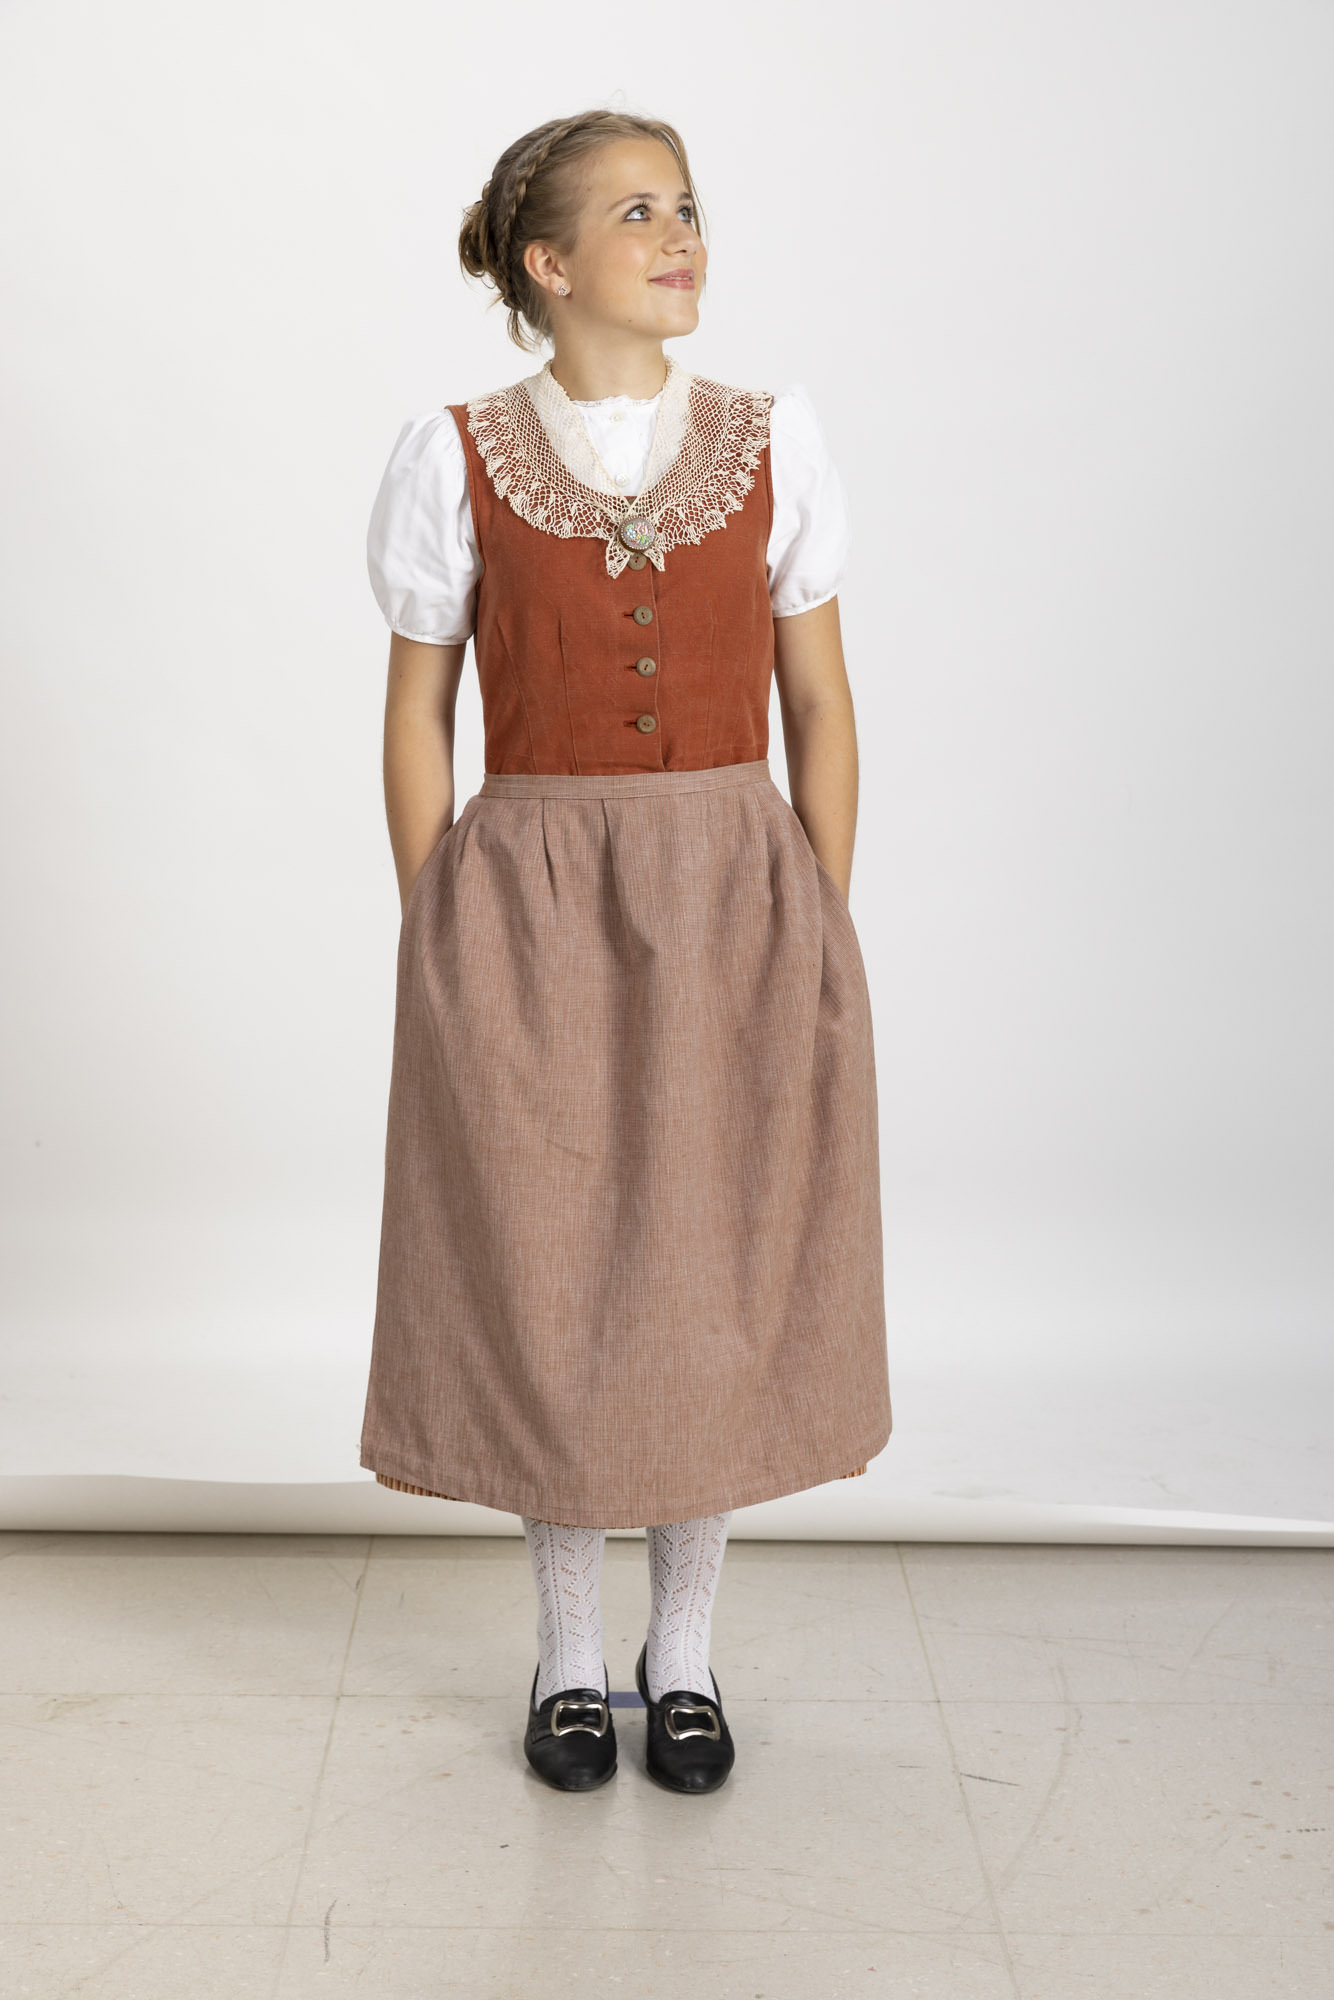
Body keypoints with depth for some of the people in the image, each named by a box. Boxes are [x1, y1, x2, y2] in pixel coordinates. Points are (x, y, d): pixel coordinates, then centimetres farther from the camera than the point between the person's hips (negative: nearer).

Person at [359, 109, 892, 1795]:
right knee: (542, 1274, 6)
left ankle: (685, 1648, 26)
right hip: (529, 904, -1)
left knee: (722, 1272, 6)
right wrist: (435, 950, -1)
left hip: (734, 898, 2)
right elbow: (417, 718, 3)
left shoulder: (774, 446, 4)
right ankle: (568, 1654, 26)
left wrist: (821, 938, 2)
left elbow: (819, 707, 6)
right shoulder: (455, 459, 0)